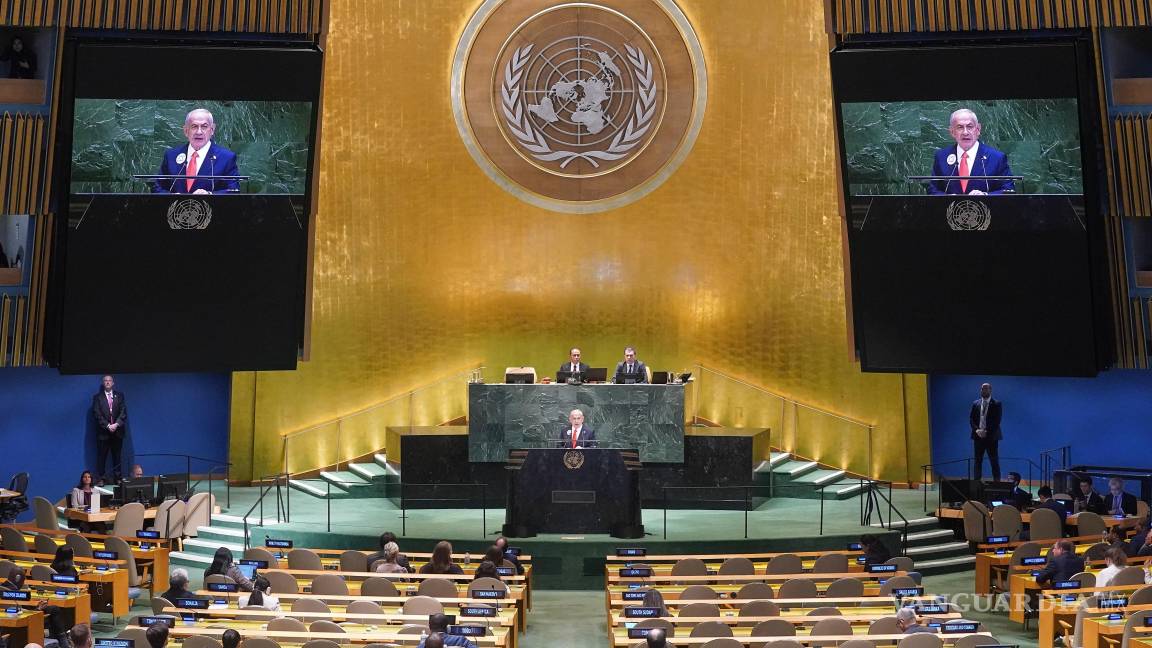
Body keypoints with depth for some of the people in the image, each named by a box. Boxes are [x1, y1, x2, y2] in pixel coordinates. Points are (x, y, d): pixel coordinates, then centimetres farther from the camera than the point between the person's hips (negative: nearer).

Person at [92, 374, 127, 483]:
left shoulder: (119, 395, 10)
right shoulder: (97, 397, 4)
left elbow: (123, 412, 2)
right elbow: (97, 414, -4)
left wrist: (116, 424, -12)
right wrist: (107, 426, -14)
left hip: (117, 431, 2)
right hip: (103, 432, -2)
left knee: (117, 457, 5)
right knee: (101, 458, -1)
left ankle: (117, 478, 9)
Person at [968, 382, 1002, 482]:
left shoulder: (996, 404, -1)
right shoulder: (975, 403, 10)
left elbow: (997, 421, -8)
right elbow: (971, 419, 7)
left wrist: (987, 432, -15)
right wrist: (977, 430, -9)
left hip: (991, 436, -3)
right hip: (978, 436, 3)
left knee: (994, 461, 0)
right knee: (978, 461, 5)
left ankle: (996, 482, 4)